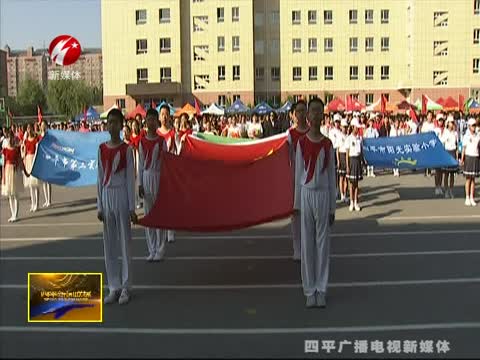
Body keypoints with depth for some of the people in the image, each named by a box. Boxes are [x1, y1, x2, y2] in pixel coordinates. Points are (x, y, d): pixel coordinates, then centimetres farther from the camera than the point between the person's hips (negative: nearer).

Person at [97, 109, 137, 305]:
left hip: (122, 195, -4)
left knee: (125, 241, 2)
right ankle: (113, 287, 16)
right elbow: (100, 178, 9)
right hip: (106, 196, 4)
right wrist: (99, 206, 6)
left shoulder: (126, 149, -4)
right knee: (109, 243, 7)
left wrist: (132, 207, -7)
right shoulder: (102, 149, 7)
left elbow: (130, 178, -5)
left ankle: (125, 287, 10)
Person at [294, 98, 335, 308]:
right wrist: (297, 202, 2)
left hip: (323, 195, 1)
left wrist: (332, 207, 4)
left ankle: (321, 290, 14)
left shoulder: (327, 144, 3)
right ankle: (309, 291, 12)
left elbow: (332, 176, 5)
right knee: (307, 243, 3)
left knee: (323, 242, 5)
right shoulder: (301, 143, 1)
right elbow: (298, 174, 4)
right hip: (306, 194, -1)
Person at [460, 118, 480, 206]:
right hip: (468, 157, -3)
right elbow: (464, 148, -2)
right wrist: (462, 159, -8)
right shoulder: (466, 136, -2)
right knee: (468, 179, 0)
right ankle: (467, 198, 5)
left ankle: (472, 198, 9)